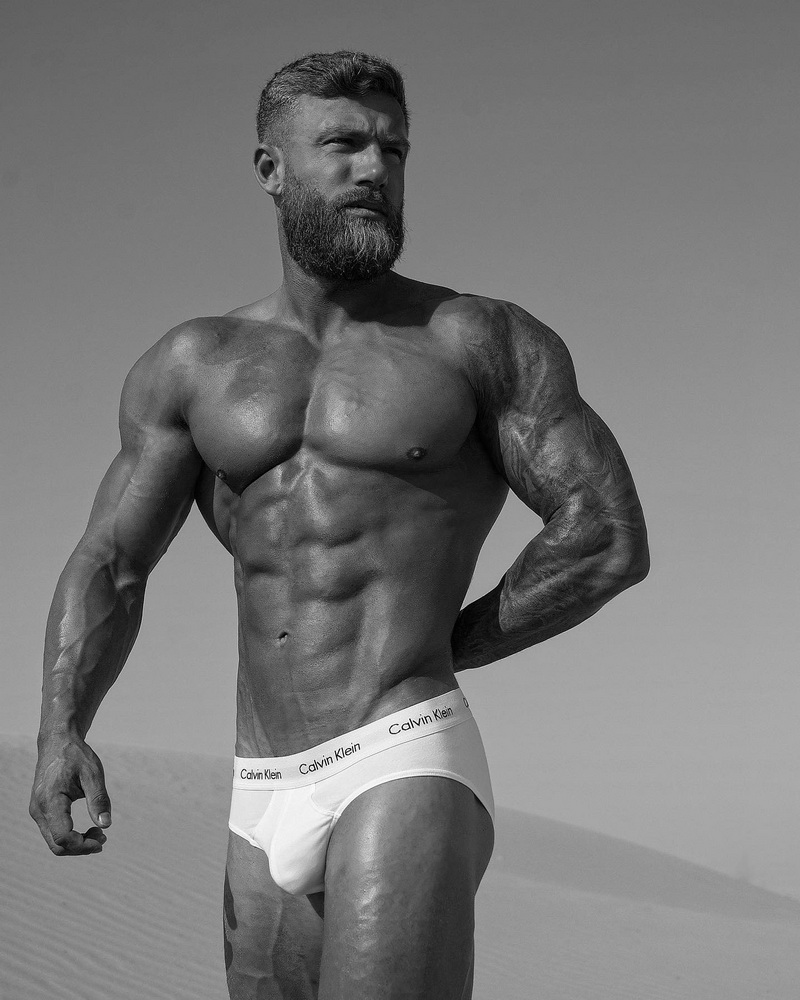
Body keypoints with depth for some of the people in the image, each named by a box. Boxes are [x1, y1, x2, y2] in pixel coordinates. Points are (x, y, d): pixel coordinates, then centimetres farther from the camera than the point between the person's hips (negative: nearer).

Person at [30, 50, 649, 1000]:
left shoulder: (480, 342, 4)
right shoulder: (192, 367, 14)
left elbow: (610, 539, 1)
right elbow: (109, 567, 11)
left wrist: (441, 649, 4)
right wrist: (61, 733, -6)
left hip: (403, 773, -5)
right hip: (263, 806, 5)